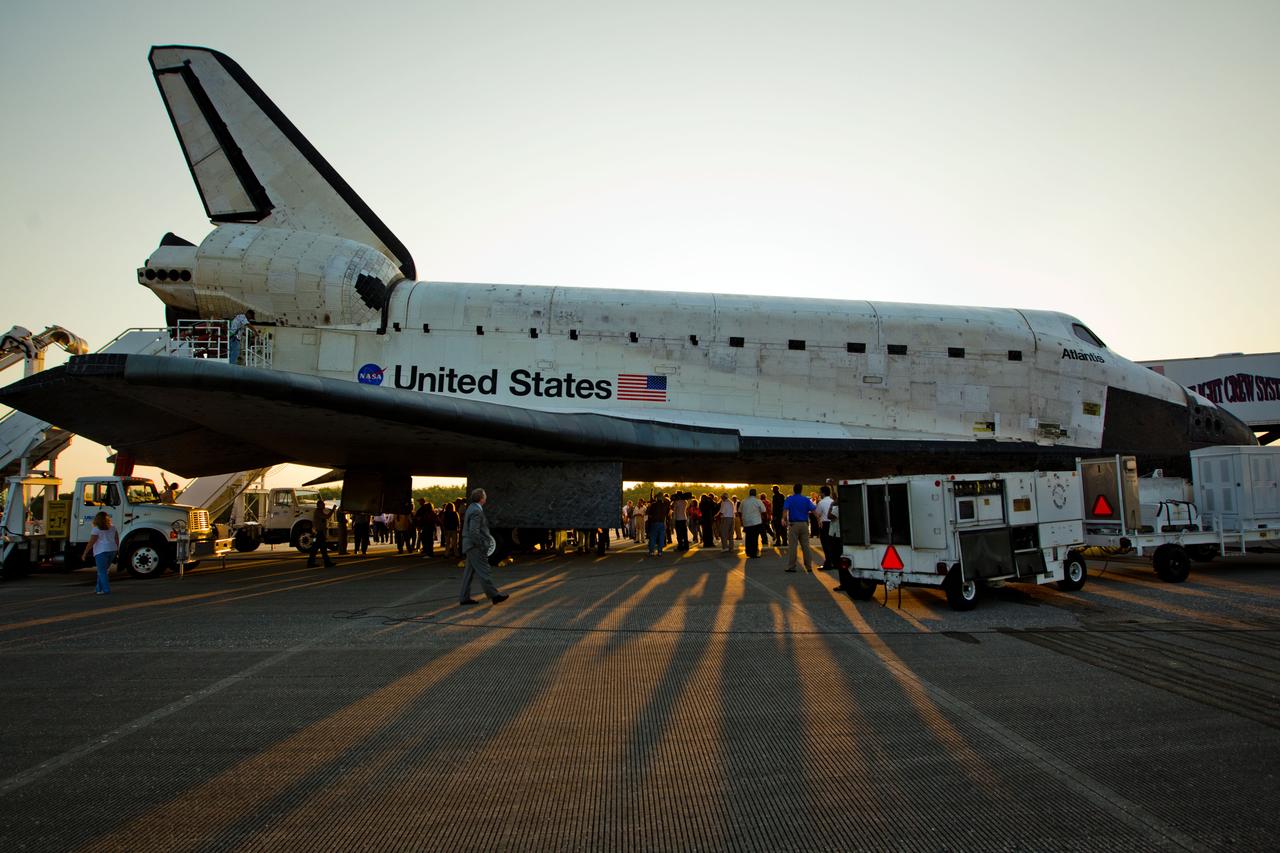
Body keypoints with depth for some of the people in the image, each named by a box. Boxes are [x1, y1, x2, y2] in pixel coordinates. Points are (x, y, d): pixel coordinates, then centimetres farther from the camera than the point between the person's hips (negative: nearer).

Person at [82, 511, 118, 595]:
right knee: (102, 571, 17)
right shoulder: (112, 528, 10)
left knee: (102, 572, -2)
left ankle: (106, 589, -7)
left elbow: (91, 542, -11)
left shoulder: (96, 529, -8)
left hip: (101, 551, -6)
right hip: (112, 550, 6)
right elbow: (117, 540, 12)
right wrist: (116, 549, 22)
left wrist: (85, 553, -5)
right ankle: (99, 588, 19)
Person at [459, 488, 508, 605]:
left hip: (471, 546, 10)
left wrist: (487, 538, 18)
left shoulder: (472, 508, 13)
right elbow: (473, 532, -25)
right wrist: (481, 546, -19)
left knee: (469, 572, 11)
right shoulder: (476, 511, -19)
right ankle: (494, 596, -1)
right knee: (483, 572, -5)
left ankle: (465, 598, 15)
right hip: (475, 547, -10)